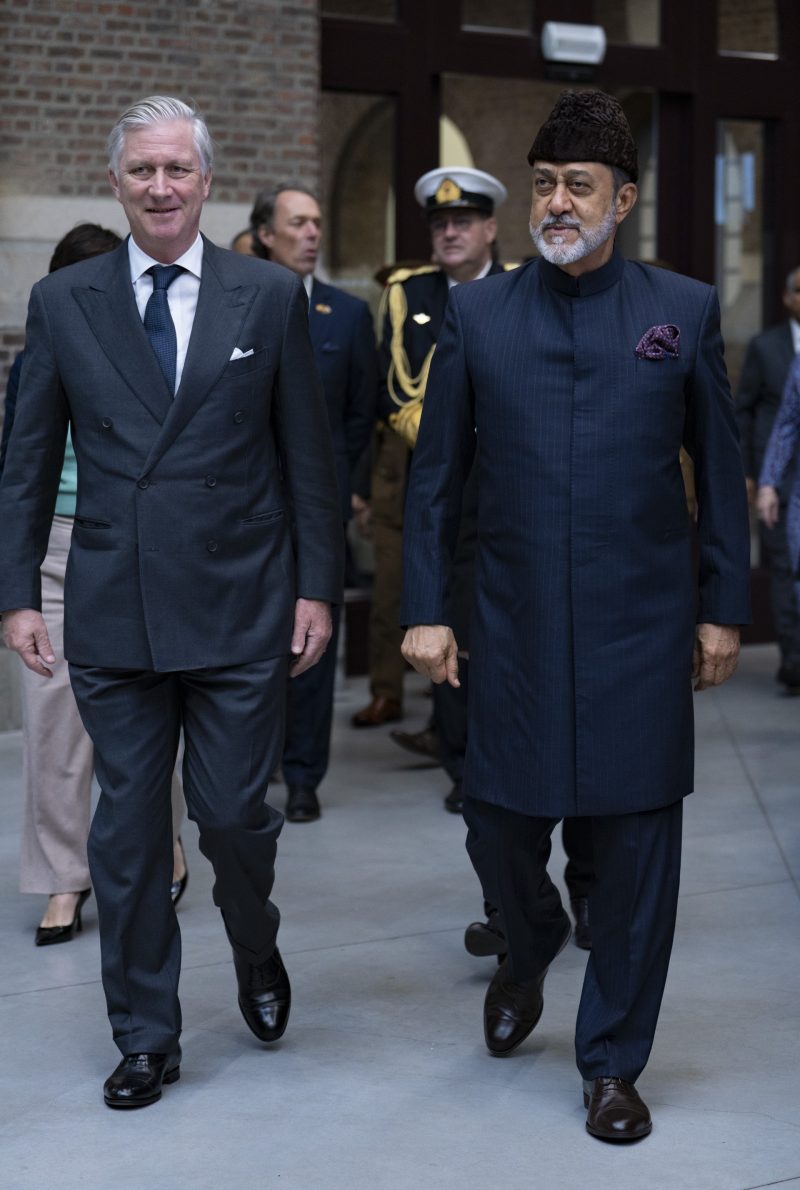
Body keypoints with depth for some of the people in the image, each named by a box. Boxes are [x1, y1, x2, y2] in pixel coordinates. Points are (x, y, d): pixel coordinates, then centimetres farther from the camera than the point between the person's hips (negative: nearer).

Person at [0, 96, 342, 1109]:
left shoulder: (271, 297, 2)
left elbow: (307, 456, 4)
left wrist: (316, 587, 0)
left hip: (239, 609, -1)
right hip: (112, 612, 1)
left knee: (234, 814, 3)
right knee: (127, 830, 7)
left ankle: (256, 953, 36)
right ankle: (145, 1037, 22)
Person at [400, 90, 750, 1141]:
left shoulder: (685, 310, 3)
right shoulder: (477, 315, 5)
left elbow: (720, 472, 6)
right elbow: (435, 477, 6)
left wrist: (724, 608, 3)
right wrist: (424, 610, 1)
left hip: (642, 624, 0)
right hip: (515, 627, 1)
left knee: (637, 844, 4)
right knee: (500, 825, 6)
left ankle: (613, 1062, 20)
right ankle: (529, 952, 42)